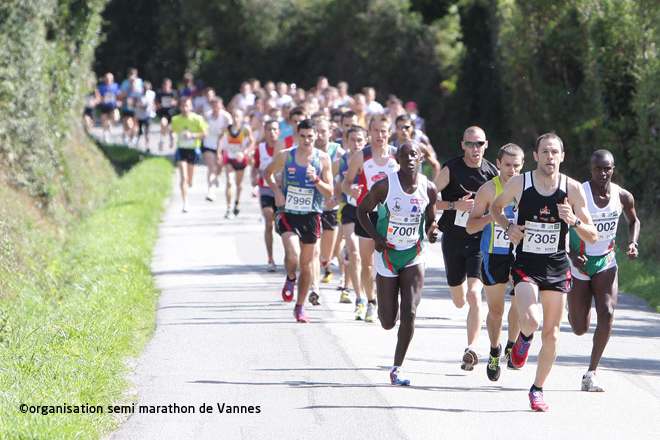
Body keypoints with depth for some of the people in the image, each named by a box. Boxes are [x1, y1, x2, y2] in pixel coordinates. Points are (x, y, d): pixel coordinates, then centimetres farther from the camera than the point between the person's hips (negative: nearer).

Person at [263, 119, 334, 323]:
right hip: (288, 213, -1)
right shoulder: (285, 155, -3)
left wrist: (316, 180, -19)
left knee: (306, 263, 7)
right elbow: (267, 172, 16)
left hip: (311, 215, 1)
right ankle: (290, 279, 12)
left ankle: (300, 306, 22)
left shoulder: (323, 159, -2)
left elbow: (329, 192, 0)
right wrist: (276, 190, -1)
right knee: (293, 254, -23)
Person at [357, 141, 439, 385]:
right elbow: (362, 211, 0)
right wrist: (376, 237, -15)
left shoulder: (429, 189, -5)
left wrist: (432, 231, -13)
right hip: (387, 254, -1)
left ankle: (397, 368, -2)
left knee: (409, 313, -14)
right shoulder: (384, 186, -14)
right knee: (388, 322, 3)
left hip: (414, 255, 1)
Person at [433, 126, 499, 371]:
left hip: (480, 240, -1)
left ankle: (471, 349, -20)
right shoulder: (451, 169, -6)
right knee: (459, 301, 14)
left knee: (474, 295, -19)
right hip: (453, 238, 1)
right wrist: (455, 205, -19)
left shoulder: (493, 173, 0)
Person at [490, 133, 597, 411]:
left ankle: (537, 389, 23)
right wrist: (508, 227, -5)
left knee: (551, 335, 3)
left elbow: (592, 237, -2)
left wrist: (574, 221, -22)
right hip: (526, 265, -1)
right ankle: (524, 338, 13)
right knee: (531, 320, -25)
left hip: (557, 268, 1)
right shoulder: (519, 183, -5)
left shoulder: (573, 189, -5)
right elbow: (495, 207, 15)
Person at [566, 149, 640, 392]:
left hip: (605, 263, 2)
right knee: (580, 329, 5)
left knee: (607, 314, -19)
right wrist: (571, 254, -23)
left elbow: (633, 221, 14)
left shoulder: (623, 197, -7)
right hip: (579, 263, -2)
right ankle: (572, 308, 45)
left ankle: (591, 374, -10)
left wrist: (632, 243, -5)